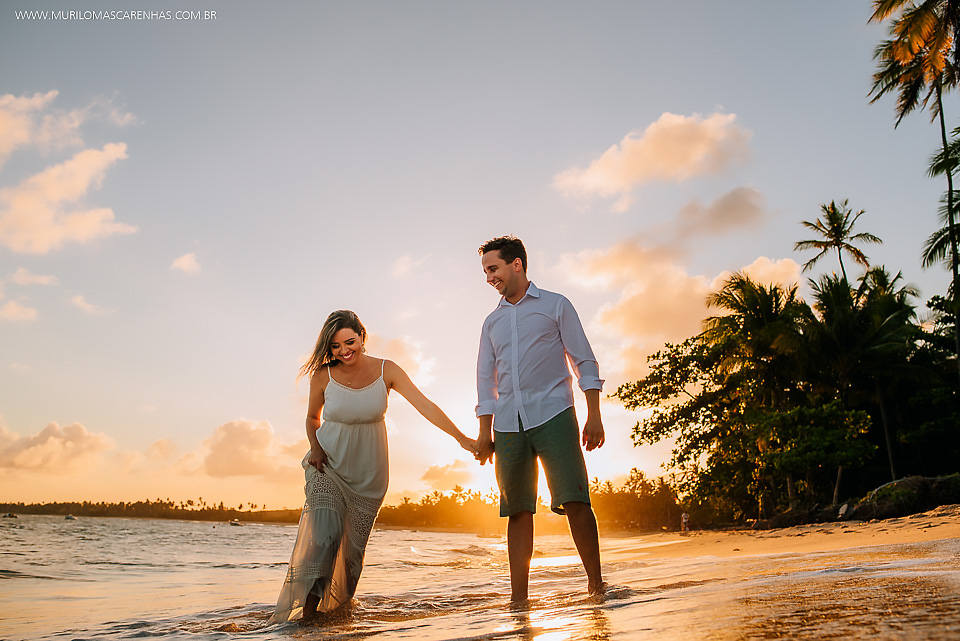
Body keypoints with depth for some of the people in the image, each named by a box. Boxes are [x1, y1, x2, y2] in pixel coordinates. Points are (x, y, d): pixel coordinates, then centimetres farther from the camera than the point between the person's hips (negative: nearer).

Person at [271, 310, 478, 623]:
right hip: (328, 463, -1)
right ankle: (309, 604, -20)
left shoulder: (386, 370, -10)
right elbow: (313, 417, 9)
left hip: (368, 470, 1)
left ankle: (339, 606, 23)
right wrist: (315, 447, -10)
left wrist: (461, 438, -24)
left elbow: (424, 404, -17)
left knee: (354, 544, 4)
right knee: (325, 530, -22)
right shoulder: (323, 375, -9)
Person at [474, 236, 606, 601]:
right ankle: (518, 598, 7)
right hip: (508, 425, 4)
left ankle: (596, 585, 1)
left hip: (552, 416, -3)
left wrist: (594, 416, -5)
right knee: (518, 511, 3)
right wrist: (484, 432, 12)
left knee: (574, 501, -11)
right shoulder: (492, 322, 20)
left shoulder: (555, 306, 9)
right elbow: (486, 379, 20)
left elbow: (584, 362, 5)